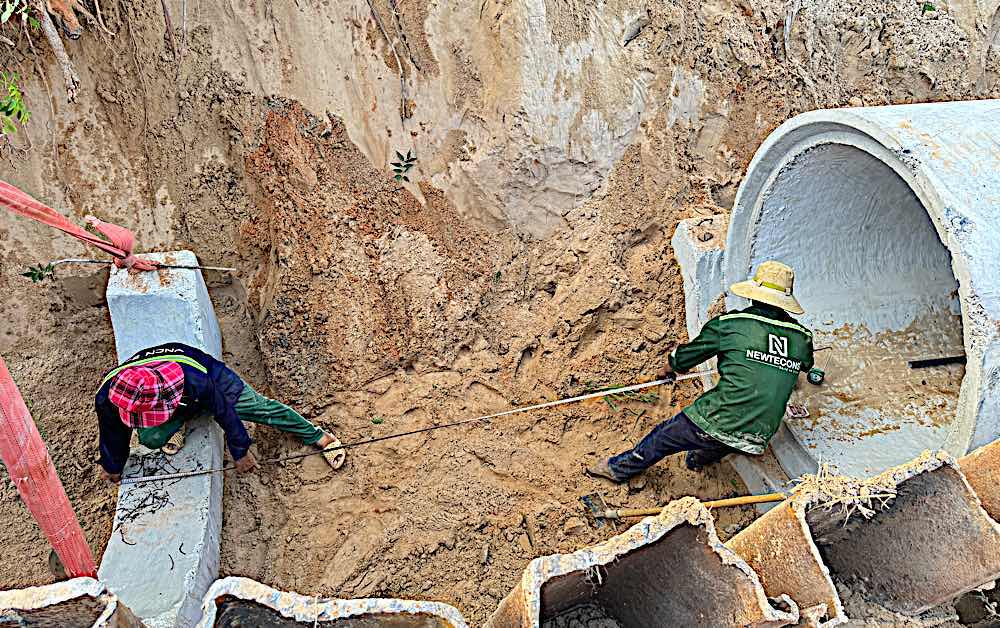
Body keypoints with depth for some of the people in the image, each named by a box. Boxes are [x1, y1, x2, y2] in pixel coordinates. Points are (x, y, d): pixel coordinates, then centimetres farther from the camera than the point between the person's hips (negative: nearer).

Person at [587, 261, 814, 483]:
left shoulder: (729, 324, -5)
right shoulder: (802, 337, 5)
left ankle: (619, 469, 39)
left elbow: (684, 357, 8)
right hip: (757, 439, 3)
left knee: (661, 437, 20)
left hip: (717, 423, -3)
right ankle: (699, 458, 56)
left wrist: (666, 370, 31)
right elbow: (806, 364, 30)